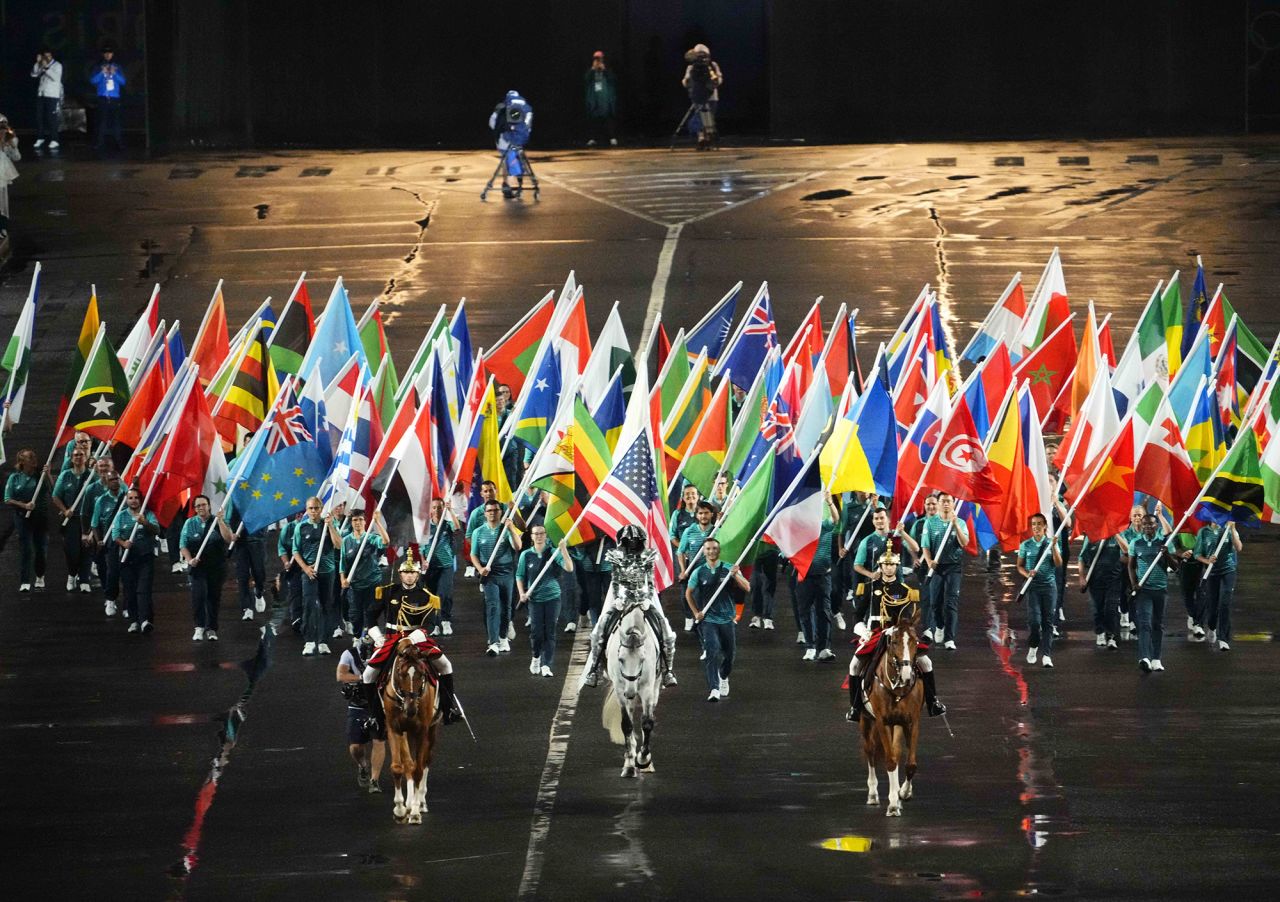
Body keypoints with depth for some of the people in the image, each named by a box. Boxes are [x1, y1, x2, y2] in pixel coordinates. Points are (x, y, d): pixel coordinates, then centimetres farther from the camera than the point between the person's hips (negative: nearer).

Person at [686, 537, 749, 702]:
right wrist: (696, 613, 6)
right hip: (708, 619, -1)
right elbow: (688, 593, 15)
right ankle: (714, 690, -21)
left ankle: (723, 677, 43)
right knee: (712, 653, -16)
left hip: (727, 618, 1)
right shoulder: (699, 572, 1)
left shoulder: (729, 569, -2)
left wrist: (736, 575, -25)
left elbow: (746, 588, -8)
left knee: (729, 654, 12)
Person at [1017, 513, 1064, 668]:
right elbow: (1020, 566, 10)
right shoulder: (1026, 545, 6)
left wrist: (1054, 546, -15)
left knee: (1048, 621, -2)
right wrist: (1027, 574, -11)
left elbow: (1058, 564, -4)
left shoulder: (1051, 544, 6)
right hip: (1033, 586, -1)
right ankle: (1033, 646, 15)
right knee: (1034, 620, -12)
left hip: (1049, 585, 1)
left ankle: (1046, 655, -1)